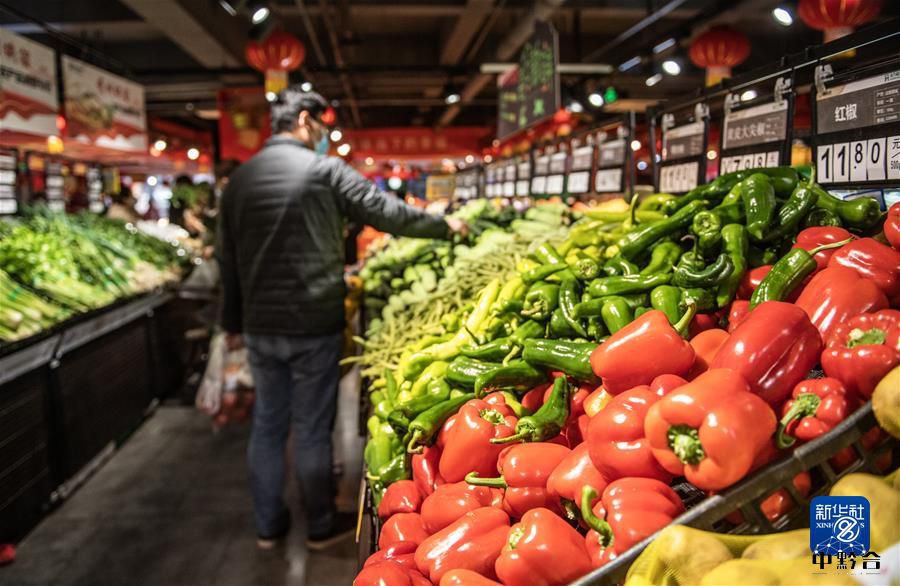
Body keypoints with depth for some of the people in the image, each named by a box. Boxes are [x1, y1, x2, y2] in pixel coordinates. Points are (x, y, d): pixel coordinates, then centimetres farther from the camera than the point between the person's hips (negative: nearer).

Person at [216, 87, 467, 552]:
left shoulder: (239, 178, 8)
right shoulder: (323, 169, -9)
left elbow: (227, 258, 13)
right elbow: (389, 213, -8)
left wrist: (233, 322, 22)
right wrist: (445, 225, 8)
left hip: (259, 326, 6)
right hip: (313, 325, -5)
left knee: (267, 424, 16)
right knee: (312, 428, 7)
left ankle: (268, 525, 28)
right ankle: (321, 526, 23)